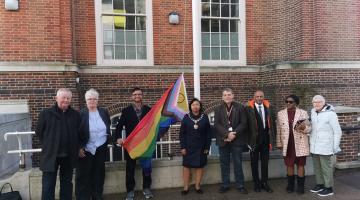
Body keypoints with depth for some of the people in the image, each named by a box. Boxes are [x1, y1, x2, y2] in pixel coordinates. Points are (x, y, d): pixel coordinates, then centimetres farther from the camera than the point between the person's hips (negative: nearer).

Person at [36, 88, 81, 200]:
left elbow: (79, 133, 11)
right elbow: (38, 132, 3)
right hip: (51, 155, -2)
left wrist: (75, 148, 7)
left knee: (67, 183, 15)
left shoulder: (75, 115, 3)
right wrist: (48, 145, 5)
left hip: (69, 156, 2)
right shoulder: (46, 113, -4)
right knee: (48, 185, 2)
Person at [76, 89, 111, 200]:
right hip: (86, 149, -3)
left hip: (101, 149, 3)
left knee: (98, 175, 13)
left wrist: (107, 142, 11)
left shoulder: (104, 112, 5)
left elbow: (108, 129, 16)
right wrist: (79, 148, -11)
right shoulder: (81, 114, -6)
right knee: (83, 176, 3)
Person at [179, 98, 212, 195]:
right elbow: (182, 133, -1)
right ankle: (186, 187, 16)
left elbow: (208, 133, 0)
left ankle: (197, 186, 21)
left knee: (200, 166, 7)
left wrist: (207, 147, -3)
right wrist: (182, 147, -7)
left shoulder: (205, 117, -2)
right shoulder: (186, 117, -2)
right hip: (188, 147, 0)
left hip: (201, 147, 0)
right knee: (186, 166, 4)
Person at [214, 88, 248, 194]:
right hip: (223, 140, 1)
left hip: (237, 139, -1)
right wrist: (227, 134, -15)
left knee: (238, 163, 6)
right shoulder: (218, 109, 6)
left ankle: (240, 185, 17)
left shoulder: (240, 108, 3)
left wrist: (234, 133, -14)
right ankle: (225, 185, 19)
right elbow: (217, 124, -3)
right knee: (224, 164, 9)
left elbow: (243, 123, -3)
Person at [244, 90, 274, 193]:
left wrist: (271, 135, 5)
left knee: (265, 161, 10)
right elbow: (246, 123, -10)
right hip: (254, 138, -3)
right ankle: (256, 183, 21)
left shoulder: (268, 106, 6)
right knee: (254, 162, 9)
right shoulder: (248, 107, -8)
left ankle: (264, 182, 22)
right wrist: (248, 138, -12)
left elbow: (270, 121, 9)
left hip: (265, 138, 3)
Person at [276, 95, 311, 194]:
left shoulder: (303, 113, -2)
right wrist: (279, 143, 4)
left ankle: (300, 186, 17)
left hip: (300, 144, -1)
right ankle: (290, 185, 23)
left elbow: (309, 128, 0)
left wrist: (303, 127, -23)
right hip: (287, 144, 2)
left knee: (300, 165, 5)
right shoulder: (280, 113, 3)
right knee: (289, 165, 9)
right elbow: (278, 129, 6)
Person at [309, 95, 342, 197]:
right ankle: (320, 185, 28)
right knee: (317, 167, 14)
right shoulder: (313, 112, 6)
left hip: (325, 147, -6)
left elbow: (337, 131, -9)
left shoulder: (330, 114, -12)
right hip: (314, 146, 6)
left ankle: (329, 188, 14)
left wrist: (335, 147, -9)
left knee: (326, 168, 2)